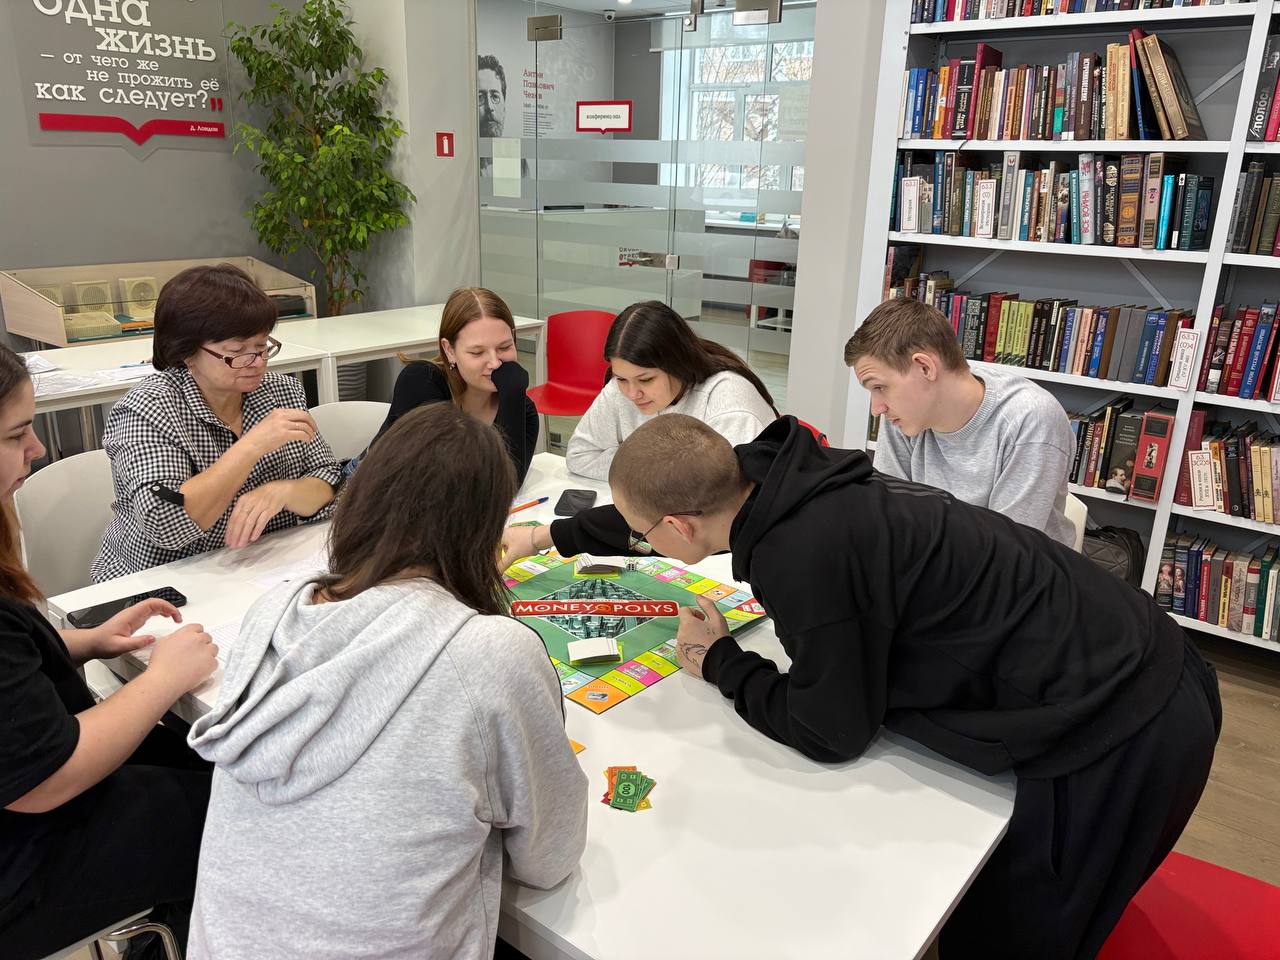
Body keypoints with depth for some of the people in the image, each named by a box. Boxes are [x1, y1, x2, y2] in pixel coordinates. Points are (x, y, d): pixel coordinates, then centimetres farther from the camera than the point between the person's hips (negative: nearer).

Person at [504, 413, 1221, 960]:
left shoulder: (806, 555, -30)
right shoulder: (776, 474, -5)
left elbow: (830, 732, -14)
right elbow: (674, 506, 16)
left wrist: (717, 661, 0)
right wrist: (549, 537, 27)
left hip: (1116, 737, -7)